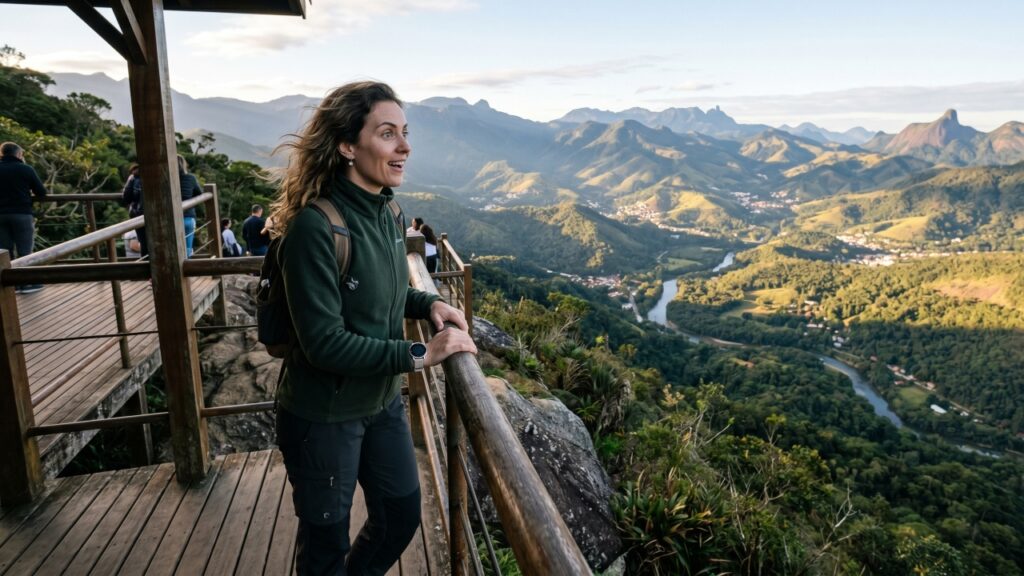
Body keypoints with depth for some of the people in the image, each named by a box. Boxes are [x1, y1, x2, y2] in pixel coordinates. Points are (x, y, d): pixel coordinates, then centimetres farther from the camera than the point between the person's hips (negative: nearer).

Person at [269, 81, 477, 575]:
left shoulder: (385, 212, -2)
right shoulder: (316, 226, -26)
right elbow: (324, 343, -26)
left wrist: (428, 303, -5)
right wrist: (419, 354, -24)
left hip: (382, 402, 7)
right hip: (323, 416, -7)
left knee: (401, 519, 22)